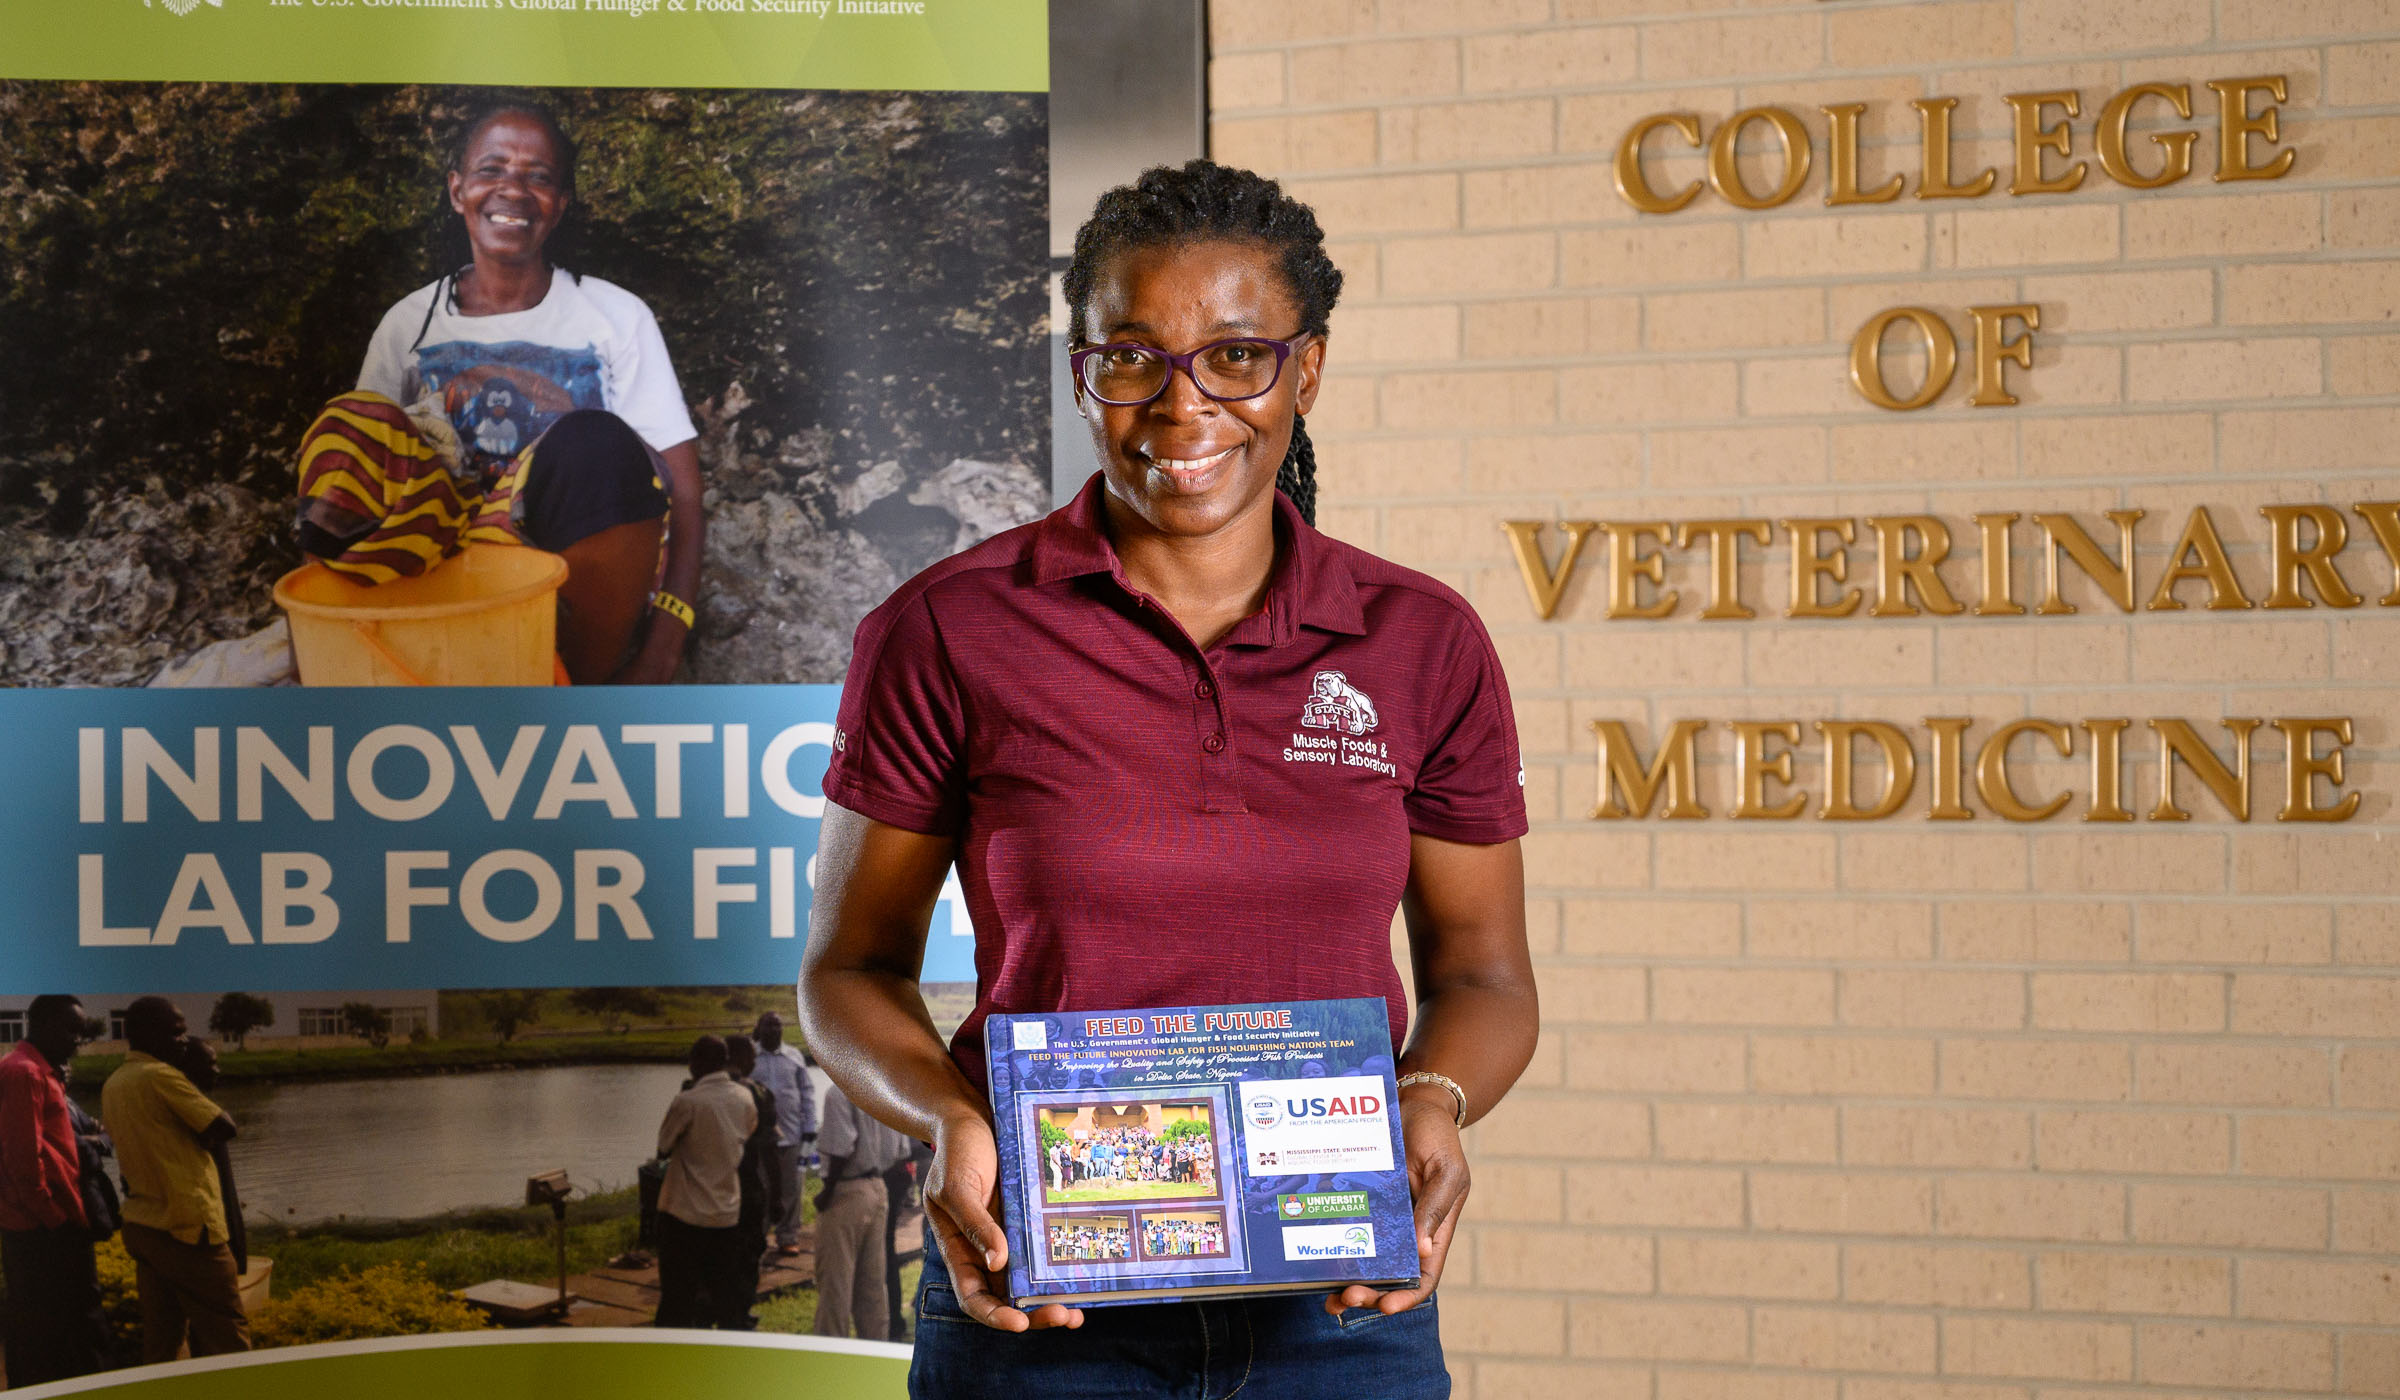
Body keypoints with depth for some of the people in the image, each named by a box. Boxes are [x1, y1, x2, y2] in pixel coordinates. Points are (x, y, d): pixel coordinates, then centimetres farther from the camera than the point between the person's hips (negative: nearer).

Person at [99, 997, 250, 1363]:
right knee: (227, 1337, -4)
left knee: (160, 1343, 9)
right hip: (187, 1226, -9)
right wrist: (202, 1087, 5)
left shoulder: (113, 1085, 13)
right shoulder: (161, 1076, -14)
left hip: (142, 1226, 9)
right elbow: (224, 1128, -11)